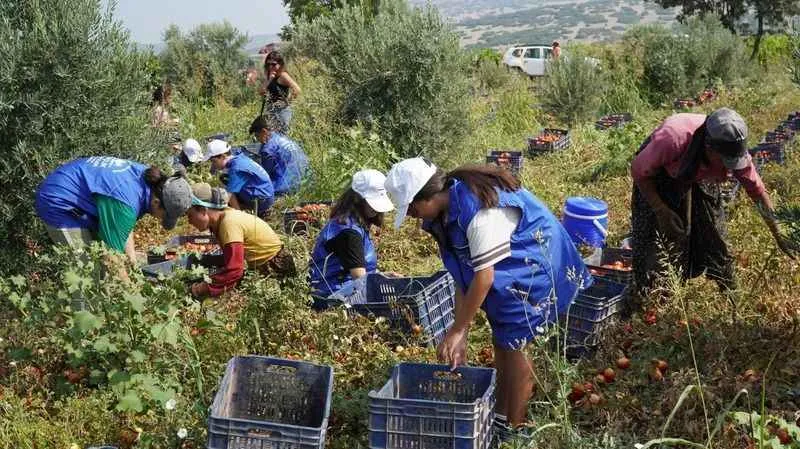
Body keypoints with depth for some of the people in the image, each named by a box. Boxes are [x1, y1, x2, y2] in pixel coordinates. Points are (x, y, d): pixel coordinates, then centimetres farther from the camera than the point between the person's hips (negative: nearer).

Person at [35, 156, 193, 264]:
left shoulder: (146, 176, -8)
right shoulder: (124, 204, -35)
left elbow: (125, 226, 5)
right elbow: (114, 251, -27)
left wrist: (133, 262, 5)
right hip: (58, 202, -10)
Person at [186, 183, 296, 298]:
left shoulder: (229, 223, -30)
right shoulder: (222, 217, -3)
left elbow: (233, 271, -36)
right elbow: (231, 257, 5)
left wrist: (204, 288, -31)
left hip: (276, 265, -9)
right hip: (259, 265, 9)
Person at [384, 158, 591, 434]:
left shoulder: (479, 210, -33)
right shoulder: (446, 212, -5)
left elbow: (484, 276, -30)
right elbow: (463, 275, -4)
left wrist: (456, 331, -22)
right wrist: (460, 336, -9)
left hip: (533, 265, -9)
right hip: (506, 272, 9)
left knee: (512, 346, -5)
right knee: (501, 342, 15)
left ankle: (513, 429, 8)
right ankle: (501, 415, 29)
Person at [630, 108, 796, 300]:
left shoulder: (735, 151, -30)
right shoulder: (672, 139, -43)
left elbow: (758, 192, -15)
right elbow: (638, 171, -26)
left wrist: (778, 237, -12)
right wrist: (661, 211, -26)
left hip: (698, 179, 4)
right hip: (658, 177, -3)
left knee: (714, 234, 3)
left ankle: (729, 294, 22)